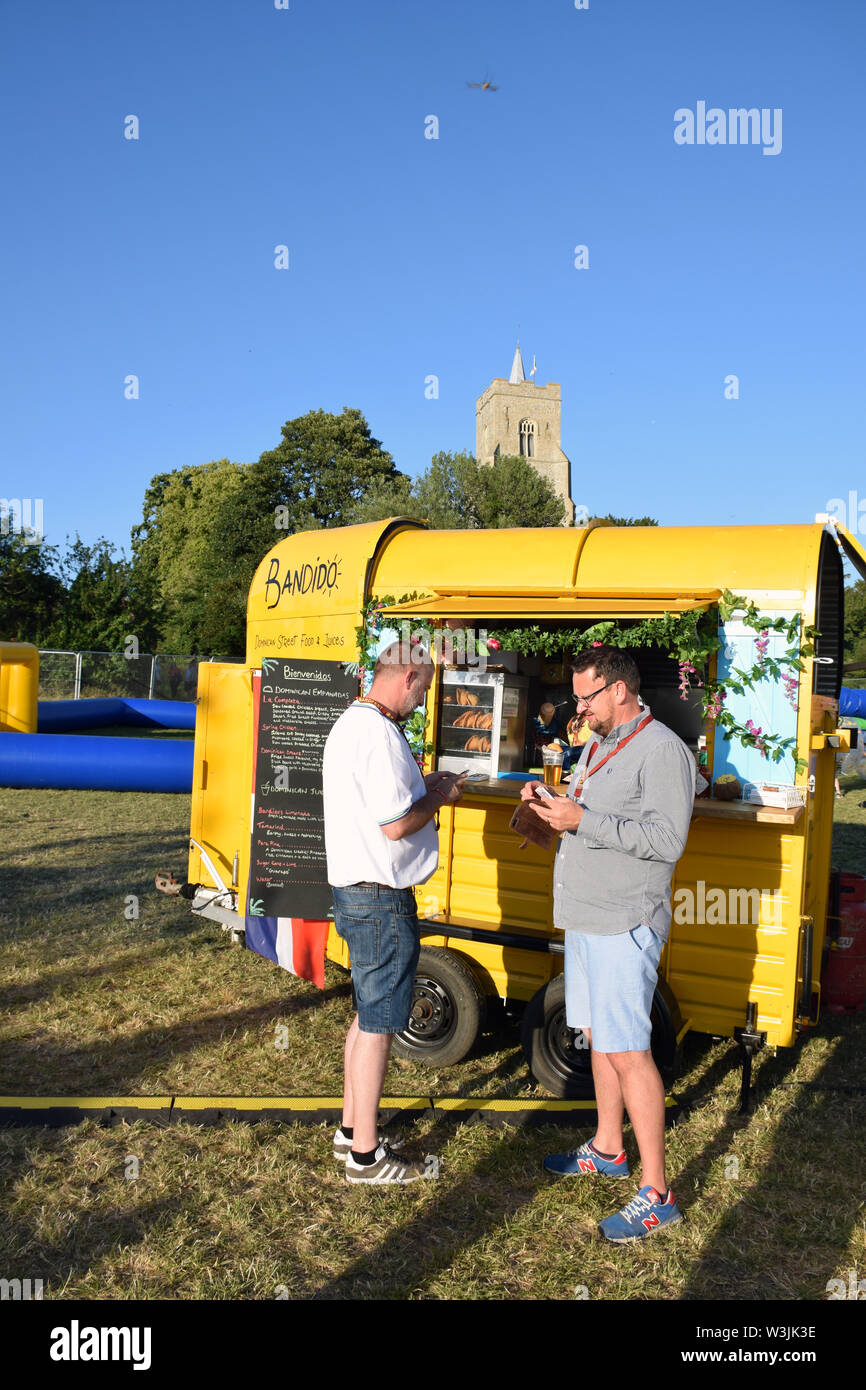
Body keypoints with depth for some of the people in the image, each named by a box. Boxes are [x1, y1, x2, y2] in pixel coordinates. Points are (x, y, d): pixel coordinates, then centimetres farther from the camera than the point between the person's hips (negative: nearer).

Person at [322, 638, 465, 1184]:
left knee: (369, 1013, 21)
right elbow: (396, 824, -25)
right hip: (381, 899, -11)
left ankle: (353, 1127, 34)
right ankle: (366, 1155, 14)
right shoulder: (378, 733, -22)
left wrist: (423, 788, 13)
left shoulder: (351, 723, 13)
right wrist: (438, 797, -8)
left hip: (356, 889, 11)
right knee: (379, 1024, 1)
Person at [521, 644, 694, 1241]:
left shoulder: (661, 750, -15)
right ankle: (608, 1149, 36)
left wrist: (582, 820, -26)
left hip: (624, 925, -9)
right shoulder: (599, 745, 15)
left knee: (627, 1052, -6)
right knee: (598, 1035, 19)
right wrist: (551, 801, 3)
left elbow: (667, 839, -24)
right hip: (585, 920, 9)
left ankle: (657, 1195, 4)